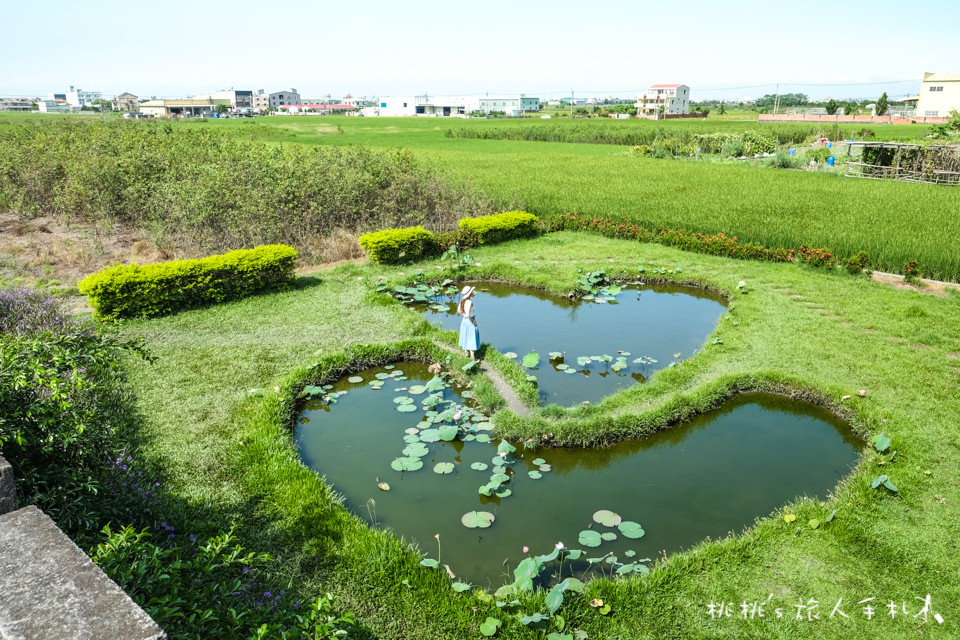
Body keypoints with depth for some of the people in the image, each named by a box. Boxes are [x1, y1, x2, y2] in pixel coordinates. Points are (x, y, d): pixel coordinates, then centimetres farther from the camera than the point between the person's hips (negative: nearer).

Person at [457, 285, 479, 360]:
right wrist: (472, 321, -19)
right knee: (472, 340, 4)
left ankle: (467, 352, 38)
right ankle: (472, 358, 11)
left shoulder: (463, 300, -4)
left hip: (464, 321, 8)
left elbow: (459, 311, 9)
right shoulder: (469, 302, -28)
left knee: (466, 337, 22)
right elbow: (468, 314, -34)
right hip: (470, 323, -8)